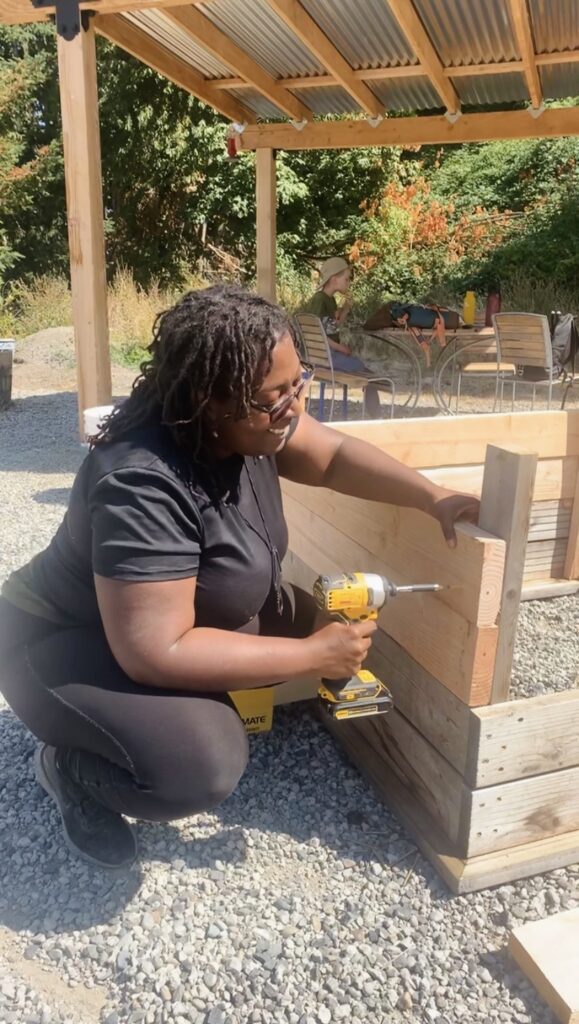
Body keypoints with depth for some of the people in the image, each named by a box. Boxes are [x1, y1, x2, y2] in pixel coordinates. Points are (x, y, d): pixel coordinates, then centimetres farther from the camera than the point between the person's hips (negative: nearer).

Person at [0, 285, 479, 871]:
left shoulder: (248, 420, -13)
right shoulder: (143, 486, -36)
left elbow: (332, 455, 1)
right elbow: (157, 652, -35)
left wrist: (432, 498, -12)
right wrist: (314, 657, -30)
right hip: (68, 643, -8)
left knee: (307, 620, 1)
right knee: (204, 765, -28)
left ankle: (169, 708, 10)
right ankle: (67, 766, 2)